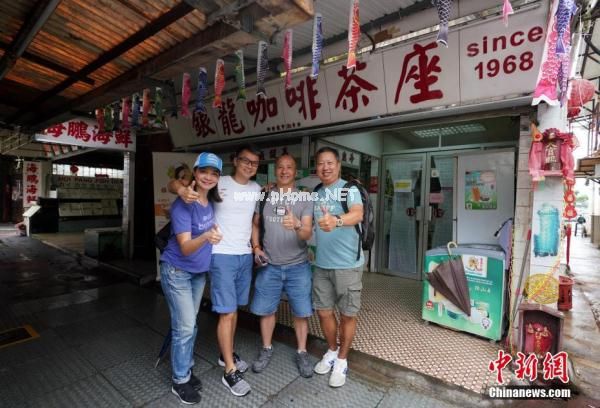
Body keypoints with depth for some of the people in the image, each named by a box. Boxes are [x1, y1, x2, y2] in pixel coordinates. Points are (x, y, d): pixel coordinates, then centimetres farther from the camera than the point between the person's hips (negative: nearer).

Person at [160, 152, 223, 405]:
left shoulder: (211, 200, -5)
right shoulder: (183, 205, -24)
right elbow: (185, 248, -30)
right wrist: (206, 237, -49)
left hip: (199, 271, 6)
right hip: (177, 272, -6)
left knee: (190, 325, 18)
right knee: (185, 327, 0)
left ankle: (186, 369, 35)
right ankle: (180, 381, 20)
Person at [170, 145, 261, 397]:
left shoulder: (256, 188, 7)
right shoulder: (220, 184, -11)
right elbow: (172, 184, -12)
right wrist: (182, 190, -35)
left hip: (245, 256, 6)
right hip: (222, 256, -6)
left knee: (234, 308, 18)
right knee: (227, 312, -1)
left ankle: (226, 354, 38)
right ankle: (230, 372, 15)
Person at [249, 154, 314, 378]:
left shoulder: (305, 199, -5)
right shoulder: (264, 196, 2)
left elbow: (308, 234, -13)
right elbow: (255, 224, 12)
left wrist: (297, 225, -35)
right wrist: (256, 247, -3)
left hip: (298, 266, -1)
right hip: (269, 266, 2)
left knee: (301, 312, 7)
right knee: (265, 309, 11)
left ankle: (301, 353, 29)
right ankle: (266, 349, 35)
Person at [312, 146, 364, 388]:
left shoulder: (349, 189, -11)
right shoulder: (315, 193, 8)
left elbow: (357, 214, -30)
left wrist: (336, 220, -49)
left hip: (347, 264, -5)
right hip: (321, 264, 5)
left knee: (347, 315, 9)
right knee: (323, 311, 15)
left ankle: (342, 360, 31)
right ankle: (332, 352, 39)